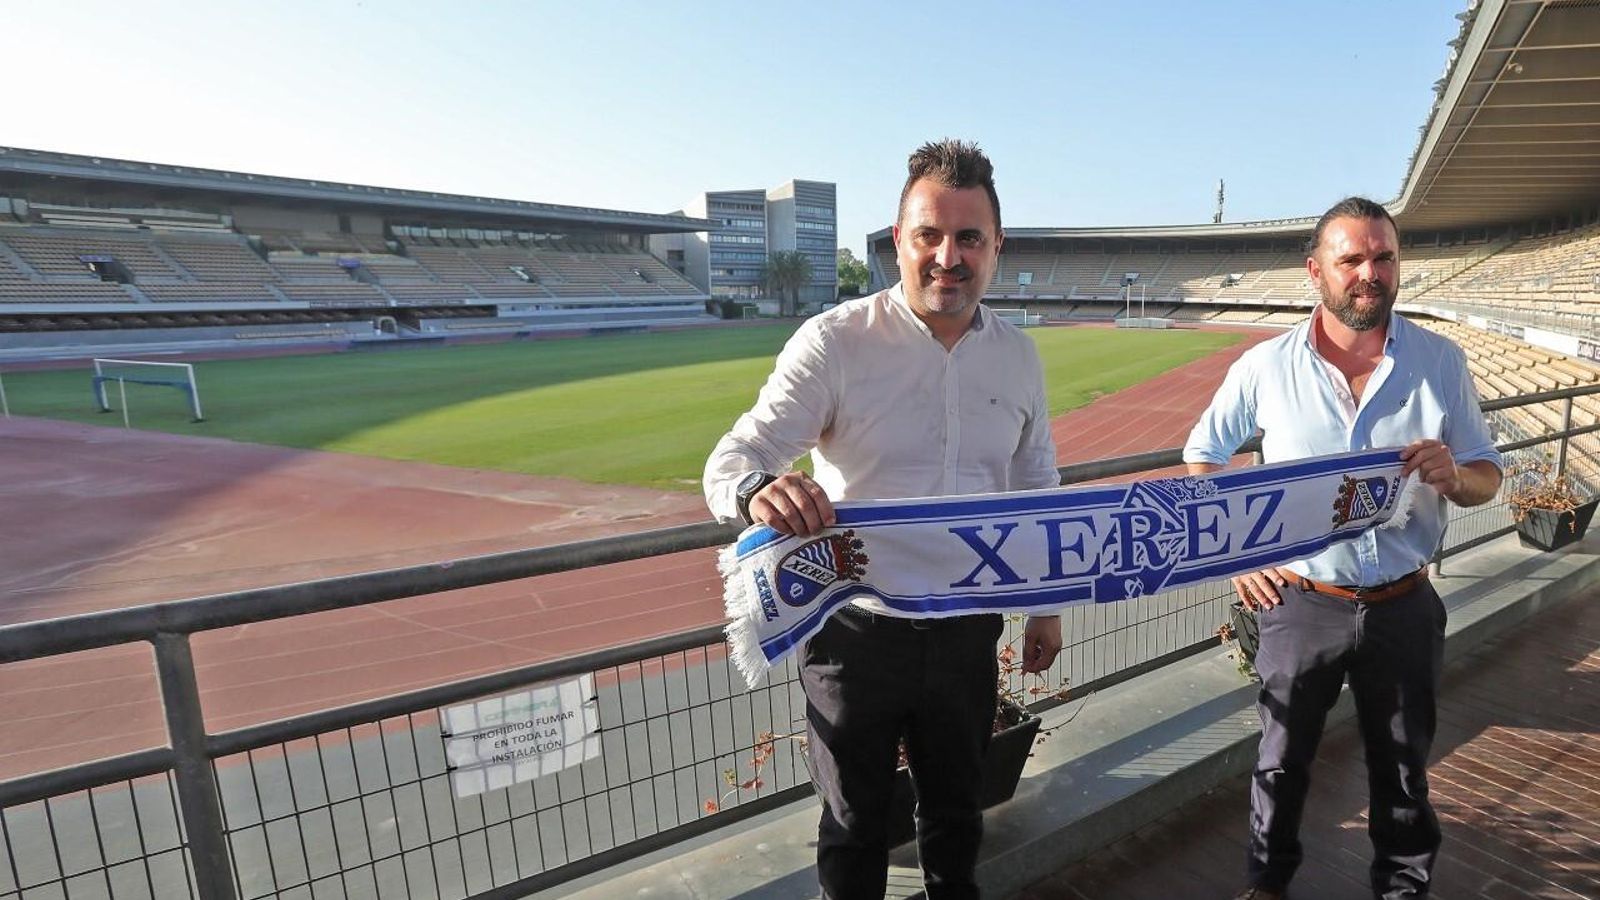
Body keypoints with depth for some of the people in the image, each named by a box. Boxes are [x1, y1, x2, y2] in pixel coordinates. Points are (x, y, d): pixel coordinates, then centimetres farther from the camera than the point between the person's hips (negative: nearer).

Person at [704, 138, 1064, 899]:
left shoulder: (1018, 355, 1)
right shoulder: (834, 341, -15)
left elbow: (1037, 485, 11)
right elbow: (735, 457, -21)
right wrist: (759, 489, -45)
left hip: (968, 628, 4)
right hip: (858, 629, -3)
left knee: (955, 805, 26)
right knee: (854, 821, 17)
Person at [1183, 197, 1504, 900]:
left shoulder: (1441, 361, -3)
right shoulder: (1265, 367, -8)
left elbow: (1488, 478, 3)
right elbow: (1201, 459, 3)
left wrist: (1454, 476, -21)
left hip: (1404, 607, 2)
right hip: (1300, 602, -1)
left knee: (1402, 765, 20)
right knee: (1282, 760, 16)